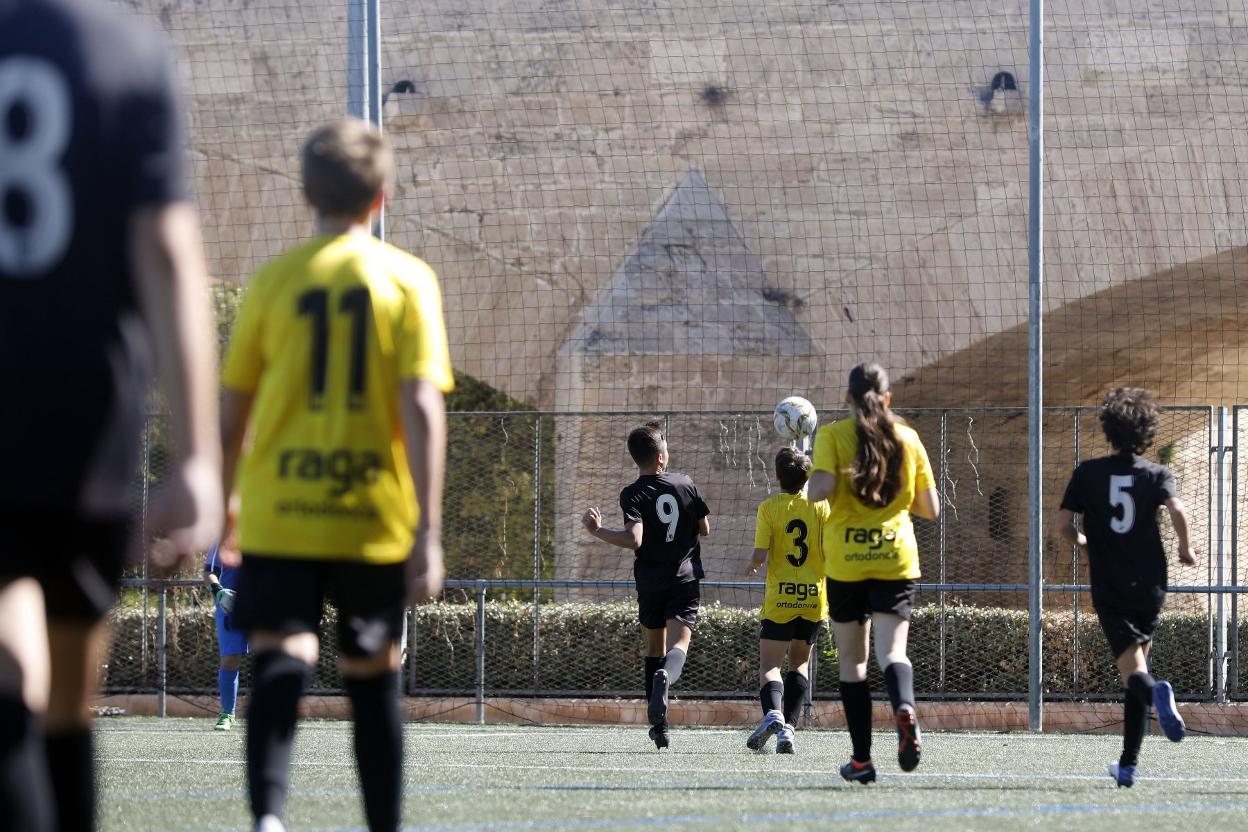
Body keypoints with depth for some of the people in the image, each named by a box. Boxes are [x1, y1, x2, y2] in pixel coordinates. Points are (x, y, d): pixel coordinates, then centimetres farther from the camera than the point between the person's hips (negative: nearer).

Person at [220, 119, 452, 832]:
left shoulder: (274, 280, 3)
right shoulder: (408, 279, 1)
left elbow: (232, 412, 7)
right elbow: (423, 407, -8)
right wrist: (428, 529, -9)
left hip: (279, 513, 0)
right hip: (376, 520, 1)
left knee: (280, 666, -10)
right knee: (373, 678, 16)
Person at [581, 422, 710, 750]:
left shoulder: (632, 495, -8)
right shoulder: (685, 485, 1)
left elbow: (634, 539, -22)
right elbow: (704, 529, 9)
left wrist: (597, 530, -11)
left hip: (650, 581, 0)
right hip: (685, 578, 0)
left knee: (654, 649, 15)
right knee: (679, 645, -11)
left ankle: (659, 725, 14)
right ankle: (665, 678, -47)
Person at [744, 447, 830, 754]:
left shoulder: (769, 507, -4)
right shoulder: (820, 505, 1)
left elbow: (760, 554, -10)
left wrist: (752, 566, 12)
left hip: (779, 599, -2)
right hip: (814, 597, 2)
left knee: (769, 663, 0)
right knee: (800, 662, 18)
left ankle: (773, 713, -29)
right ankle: (788, 726, 5)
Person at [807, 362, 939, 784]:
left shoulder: (832, 435, -1)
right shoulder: (907, 438, 6)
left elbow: (821, 488, -17)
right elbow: (930, 508, 8)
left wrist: (811, 490, 6)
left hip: (845, 561, -1)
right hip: (895, 559, 1)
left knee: (851, 659, 10)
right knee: (891, 651, -7)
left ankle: (862, 760, 11)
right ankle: (904, 707, -41)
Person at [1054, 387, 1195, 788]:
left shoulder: (1088, 473, 3)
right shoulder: (1157, 474, 2)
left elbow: (1062, 524, -1)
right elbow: (1177, 509, -17)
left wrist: (1082, 543, 21)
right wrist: (1185, 548, 1)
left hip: (1109, 589, -2)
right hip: (1149, 586, 2)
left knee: (1133, 672, -11)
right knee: (1136, 674, 15)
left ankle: (1155, 693, -48)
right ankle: (1128, 765, 15)